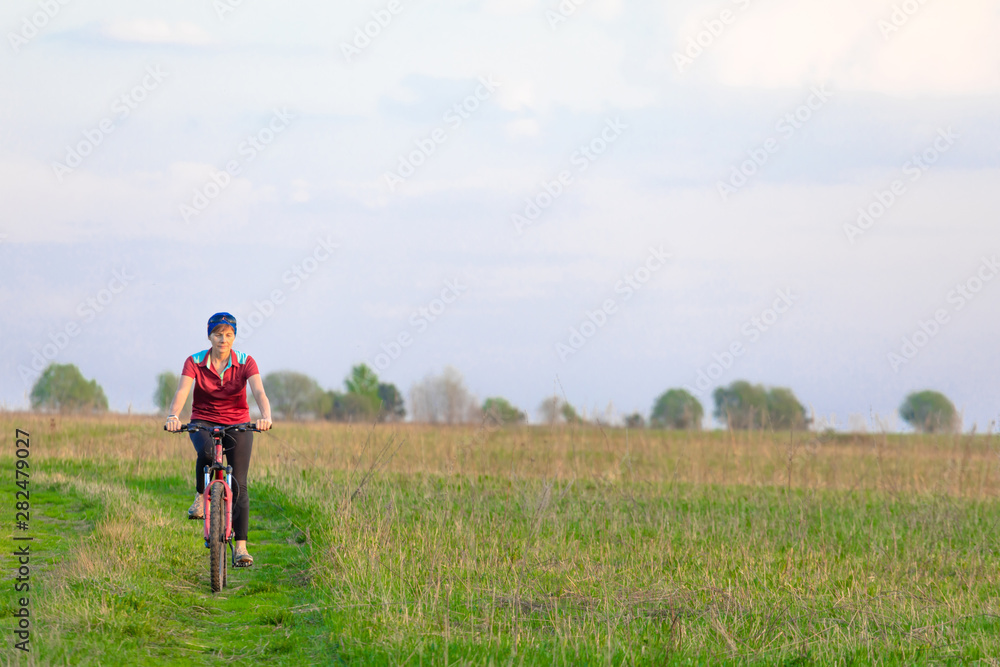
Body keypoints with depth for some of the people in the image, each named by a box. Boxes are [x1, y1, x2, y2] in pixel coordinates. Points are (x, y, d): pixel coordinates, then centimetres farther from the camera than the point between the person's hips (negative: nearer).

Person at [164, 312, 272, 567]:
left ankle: (240, 547, -5)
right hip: (203, 422, -1)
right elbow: (182, 391, -25)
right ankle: (201, 496, -8)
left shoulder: (245, 362, -9)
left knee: (239, 484, -9)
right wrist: (173, 416, -46)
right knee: (207, 452, -36)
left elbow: (259, 392, -25)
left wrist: (266, 417, -46)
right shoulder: (195, 362, -10)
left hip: (237, 424, 1)